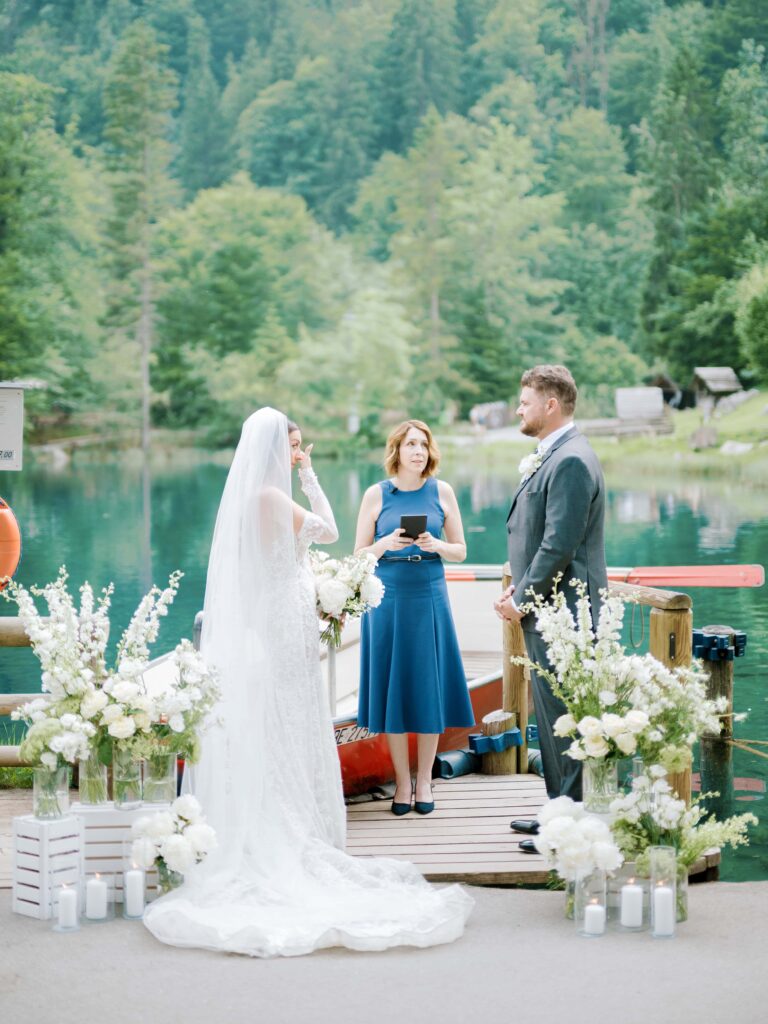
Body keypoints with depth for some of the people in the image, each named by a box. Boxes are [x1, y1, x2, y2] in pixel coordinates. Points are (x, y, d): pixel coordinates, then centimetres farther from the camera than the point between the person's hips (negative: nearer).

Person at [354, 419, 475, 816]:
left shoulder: (442, 492, 4)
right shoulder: (376, 494, 1)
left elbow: (460, 551, 7)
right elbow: (359, 556, 3)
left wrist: (436, 545, -13)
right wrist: (386, 544, -16)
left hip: (429, 598, 1)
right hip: (387, 598, -1)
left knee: (428, 688, 3)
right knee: (391, 688, 2)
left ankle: (424, 781, 15)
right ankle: (401, 782, 13)